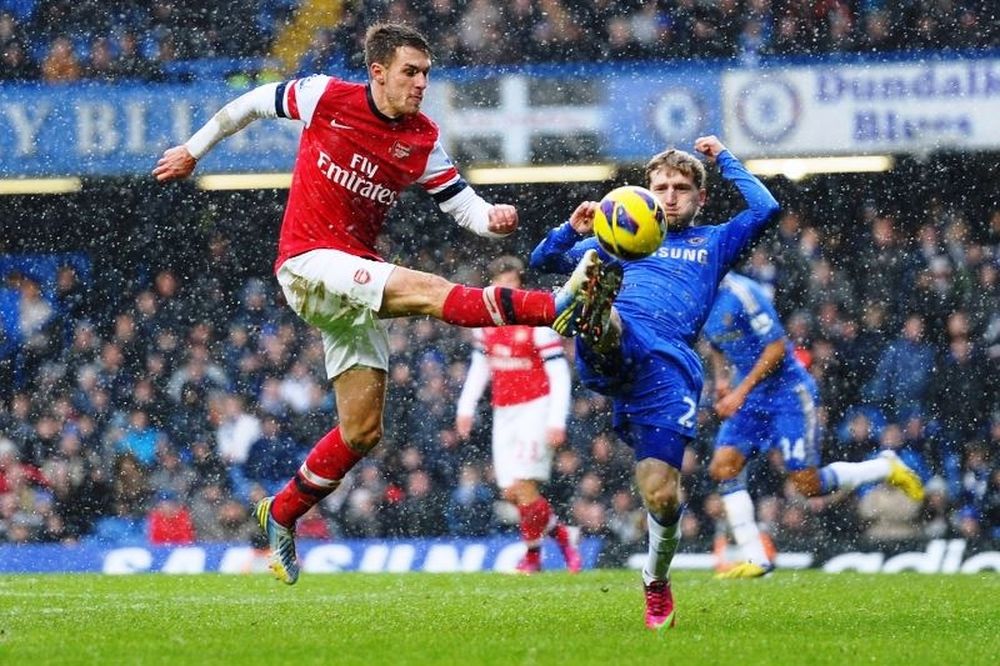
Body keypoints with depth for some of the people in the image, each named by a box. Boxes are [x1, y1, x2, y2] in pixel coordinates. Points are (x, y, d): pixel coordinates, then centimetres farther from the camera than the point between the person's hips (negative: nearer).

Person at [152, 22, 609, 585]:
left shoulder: (422, 140, 4)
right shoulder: (325, 98, -7)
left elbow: (463, 204, 3)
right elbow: (254, 103, 9)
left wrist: (492, 218, -20)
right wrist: (194, 150, 19)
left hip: (356, 276, 6)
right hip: (308, 262, -6)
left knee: (362, 431, 4)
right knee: (426, 291, -28)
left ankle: (282, 515, 21)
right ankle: (558, 307, -46)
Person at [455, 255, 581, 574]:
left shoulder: (538, 322, -11)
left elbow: (559, 374, -11)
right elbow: (480, 366, 21)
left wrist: (557, 421, -18)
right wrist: (466, 407, 15)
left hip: (535, 410, -6)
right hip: (504, 413, 6)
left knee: (523, 485, -14)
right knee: (511, 493, 1)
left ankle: (532, 556, 1)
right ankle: (561, 535, 21)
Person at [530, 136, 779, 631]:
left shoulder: (713, 243, 32)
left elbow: (765, 209, 15)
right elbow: (544, 260, 31)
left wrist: (724, 159, 23)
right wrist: (573, 230, 10)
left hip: (670, 366, -1)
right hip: (616, 347, 1)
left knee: (661, 497, -13)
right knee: (590, 268, -34)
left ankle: (657, 581, 16)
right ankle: (596, 315, -73)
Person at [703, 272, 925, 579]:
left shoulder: (739, 294, -22)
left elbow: (777, 347, -21)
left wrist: (741, 391, -24)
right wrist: (722, 379, 4)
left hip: (787, 393, -8)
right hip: (750, 398, 8)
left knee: (808, 484, -8)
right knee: (723, 467, -8)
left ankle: (887, 468, 15)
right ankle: (756, 559, -3)